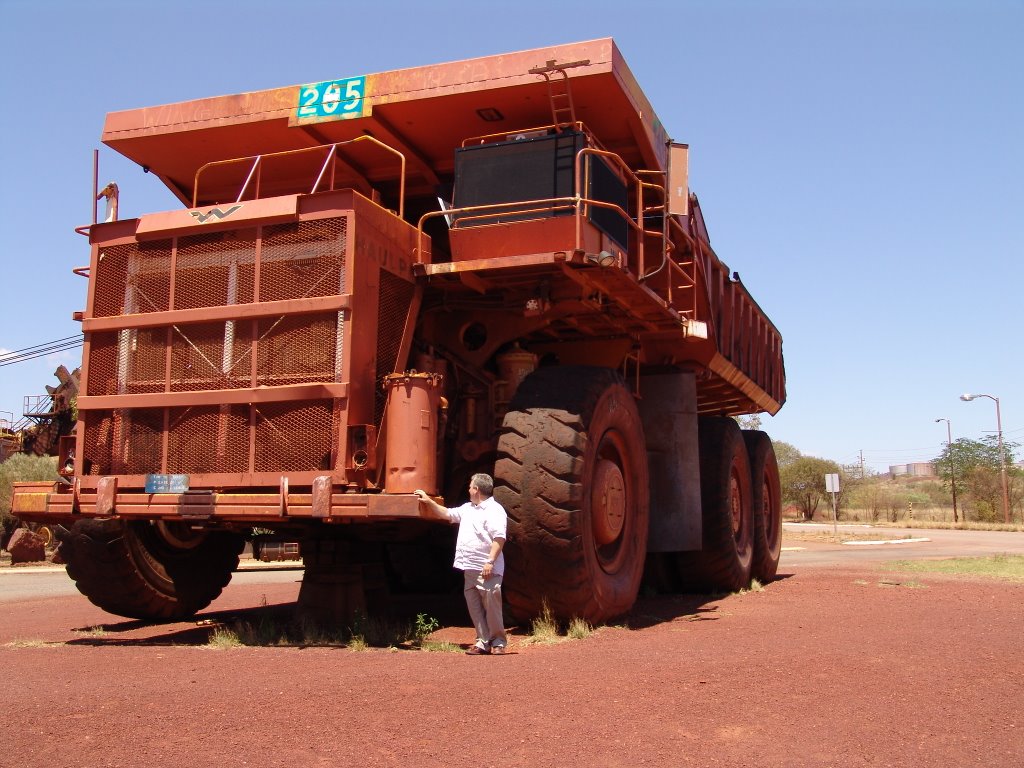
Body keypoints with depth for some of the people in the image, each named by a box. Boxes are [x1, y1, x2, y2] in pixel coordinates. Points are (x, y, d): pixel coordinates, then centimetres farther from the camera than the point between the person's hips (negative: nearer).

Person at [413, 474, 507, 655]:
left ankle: (498, 642, 5)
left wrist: (490, 562, -25)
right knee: (474, 606, 8)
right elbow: (446, 513, 32)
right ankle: (483, 642, 13)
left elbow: (499, 538, -18)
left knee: (491, 606, -5)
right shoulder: (467, 508, 19)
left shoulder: (495, 510, -9)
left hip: (487, 570, -9)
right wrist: (428, 501, 27)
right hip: (469, 569, 9)